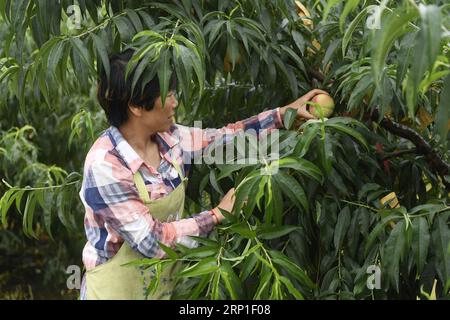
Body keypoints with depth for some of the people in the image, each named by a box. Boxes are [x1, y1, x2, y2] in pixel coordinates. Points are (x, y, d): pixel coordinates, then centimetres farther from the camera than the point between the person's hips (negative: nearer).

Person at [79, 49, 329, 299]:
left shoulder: (168, 138, -6)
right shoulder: (105, 165, -26)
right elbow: (150, 240, -24)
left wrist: (285, 113, 2)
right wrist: (217, 216, -17)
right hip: (118, 290, -6)